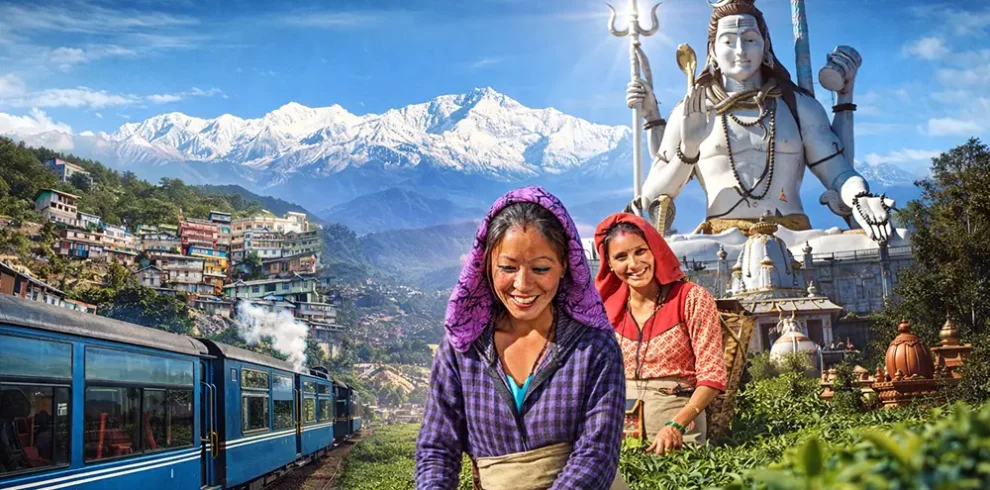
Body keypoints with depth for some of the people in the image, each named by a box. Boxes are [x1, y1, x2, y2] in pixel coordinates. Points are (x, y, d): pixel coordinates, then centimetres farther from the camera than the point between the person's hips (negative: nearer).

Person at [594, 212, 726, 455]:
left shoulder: (692, 299, -7)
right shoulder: (606, 308, 4)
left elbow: (712, 376, -11)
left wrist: (676, 425, -24)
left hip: (677, 423, -3)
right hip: (618, 427, 3)